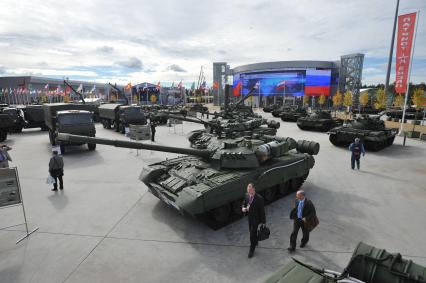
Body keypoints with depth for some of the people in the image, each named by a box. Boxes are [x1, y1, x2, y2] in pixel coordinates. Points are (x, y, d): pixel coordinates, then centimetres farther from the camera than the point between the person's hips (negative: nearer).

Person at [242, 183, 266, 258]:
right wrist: (243, 208, -16)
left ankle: (252, 249, 21)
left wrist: (263, 221, -10)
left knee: (252, 234, 0)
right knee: (251, 231, 24)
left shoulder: (259, 198, -26)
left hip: (256, 218, -6)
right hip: (249, 217, 6)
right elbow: (244, 203, 9)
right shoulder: (247, 195, -8)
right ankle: (255, 242, 51)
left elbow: (262, 210, -17)